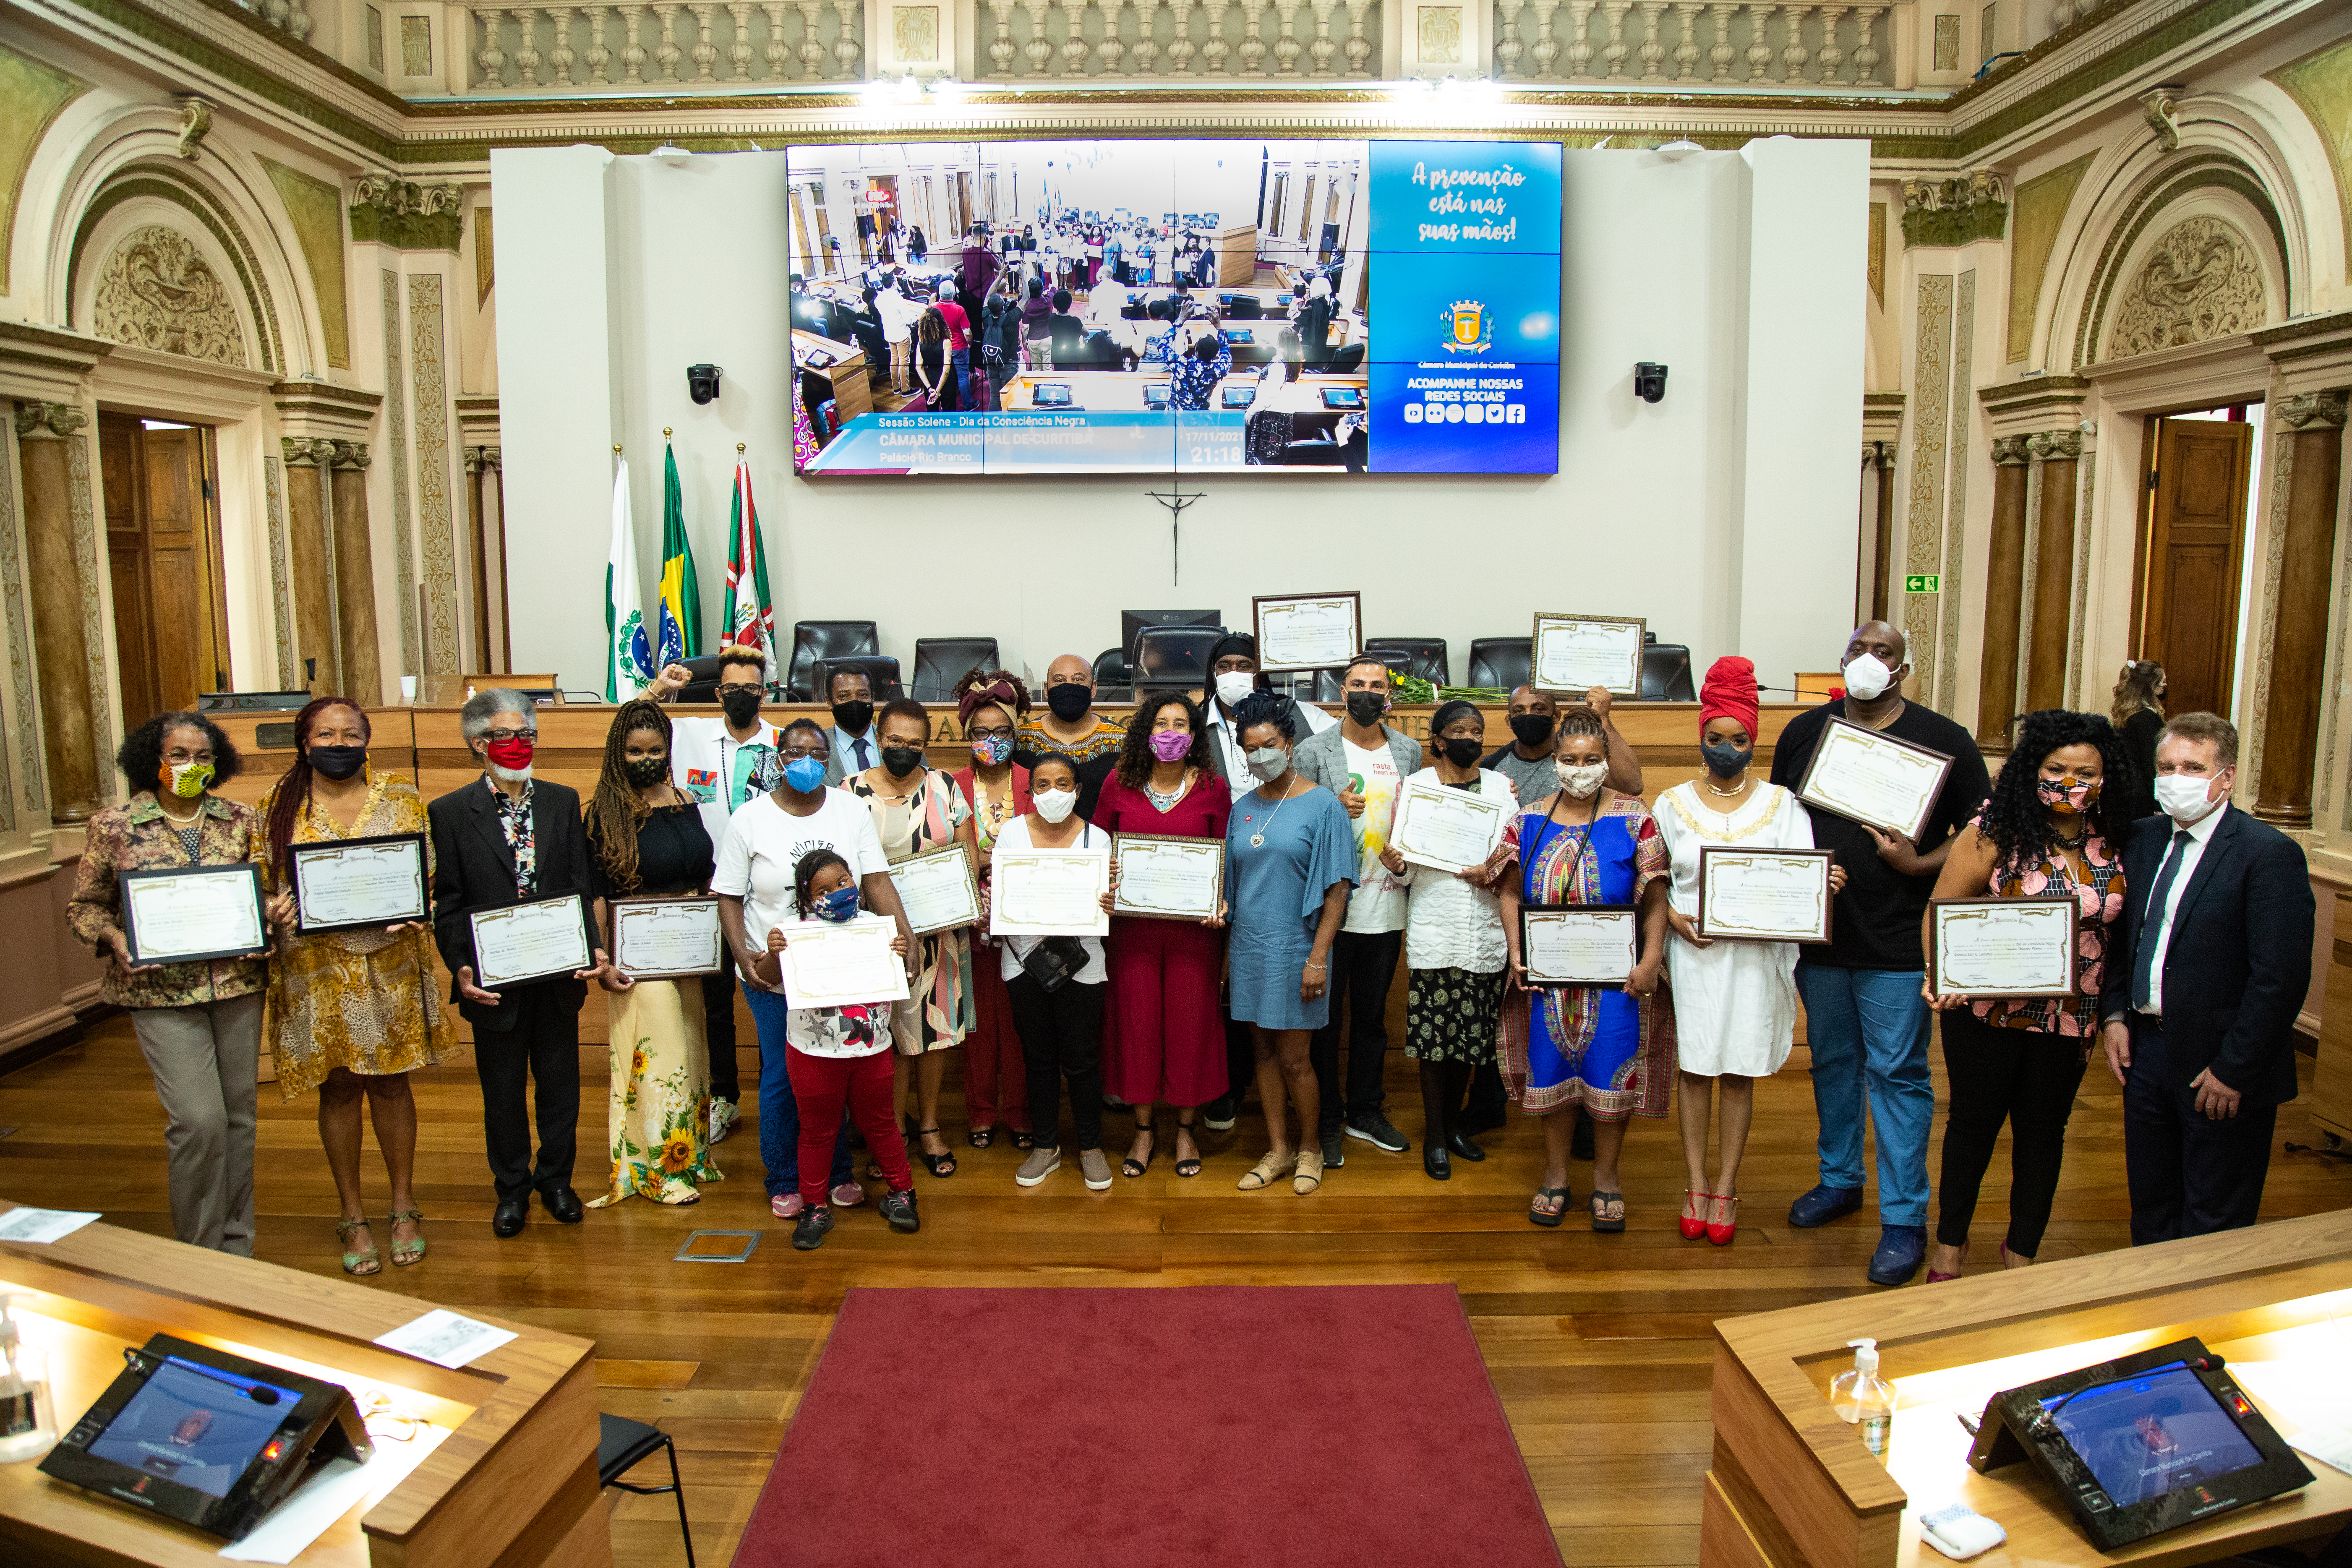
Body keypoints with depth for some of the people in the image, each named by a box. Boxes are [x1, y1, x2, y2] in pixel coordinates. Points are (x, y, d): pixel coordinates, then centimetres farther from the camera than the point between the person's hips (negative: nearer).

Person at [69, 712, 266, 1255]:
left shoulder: (240, 821, 5)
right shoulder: (114, 825, 0)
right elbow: (85, 905, 6)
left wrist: (266, 923, -7)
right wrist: (115, 939, -13)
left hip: (238, 982, 3)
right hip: (162, 988, -3)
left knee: (239, 1114, 10)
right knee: (198, 1120, -10)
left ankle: (237, 1248, 24)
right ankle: (199, 1252, 9)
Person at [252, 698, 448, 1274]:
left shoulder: (400, 797, 3)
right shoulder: (279, 805, 3)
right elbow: (260, 882, 7)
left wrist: (415, 914, -15)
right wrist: (276, 912, -15)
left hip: (389, 961, 0)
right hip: (317, 966, 0)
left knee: (390, 1081, 7)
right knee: (338, 1088, 7)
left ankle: (404, 1206, 21)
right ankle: (353, 1217, 20)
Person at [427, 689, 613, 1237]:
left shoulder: (563, 802, 4)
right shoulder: (450, 812, -3)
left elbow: (581, 887, 4)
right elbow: (448, 904, -3)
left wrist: (590, 950, -8)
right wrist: (461, 969, -14)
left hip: (559, 973, 2)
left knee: (560, 1083, 12)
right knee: (502, 1090, 12)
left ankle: (556, 1179, 31)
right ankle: (512, 1188, 30)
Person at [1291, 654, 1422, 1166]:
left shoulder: (1410, 751, 7)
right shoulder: (1313, 751, -5)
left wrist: (1406, 864, -2)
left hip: (1387, 908, 4)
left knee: (1372, 1016, 16)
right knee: (1325, 1018, 6)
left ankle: (1366, 1111, 31)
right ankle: (1326, 1122, 19)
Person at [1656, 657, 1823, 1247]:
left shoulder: (1780, 803, 3)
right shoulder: (1674, 804, 4)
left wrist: (1821, 885, -23)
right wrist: (1674, 918, -10)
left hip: (1755, 954, 0)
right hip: (1691, 950, 0)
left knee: (1739, 1074, 6)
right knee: (1694, 1069, 5)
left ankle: (1726, 1188, 17)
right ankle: (1697, 1186, 17)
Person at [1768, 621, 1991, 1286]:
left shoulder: (1945, 740, -4)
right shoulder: (1805, 731, 6)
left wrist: (1919, 865, -18)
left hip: (1898, 943, -4)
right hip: (1818, 932, 4)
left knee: (1897, 1074, 1)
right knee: (1832, 1062, 17)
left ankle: (1905, 1218, 11)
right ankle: (1840, 1180, 35)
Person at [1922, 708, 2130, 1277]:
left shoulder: (2115, 844, -1)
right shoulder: (1997, 831, -11)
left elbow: (2120, 927, 7)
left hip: (2069, 1017, 3)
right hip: (1987, 1010, -3)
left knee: (2043, 1130, 15)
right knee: (1975, 1123, 12)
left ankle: (2022, 1250, 33)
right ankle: (1951, 1241, 31)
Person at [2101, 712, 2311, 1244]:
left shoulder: (2269, 854, -15)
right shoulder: (2142, 840, 6)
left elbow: (2282, 977, -18)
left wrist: (2234, 1069, -17)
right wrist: (2114, 1014, 3)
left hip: (2221, 1067, -6)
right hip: (2146, 1050, 6)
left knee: (2213, 1227, 8)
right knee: (2150, 1207, 18)